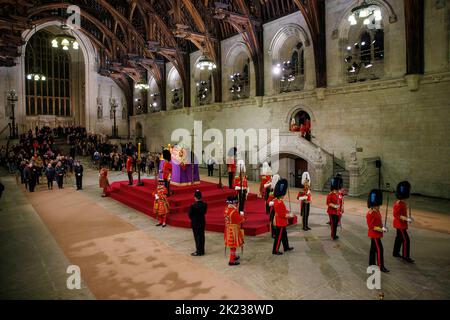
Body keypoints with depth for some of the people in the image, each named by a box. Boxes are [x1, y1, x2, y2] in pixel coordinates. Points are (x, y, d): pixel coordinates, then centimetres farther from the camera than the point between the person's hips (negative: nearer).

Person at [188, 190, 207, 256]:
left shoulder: (193, 206, -23)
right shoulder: (205, 204, -9)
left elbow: (190, 215, -12)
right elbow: (204, 212, 3)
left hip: (195, 223, -5)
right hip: (202, 222, 5)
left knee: (197, 237, 6)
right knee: (202, 236, 13)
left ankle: (198, 251, 13)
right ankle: (202, 251, 24)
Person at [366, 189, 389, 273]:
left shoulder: (377, 211, 7)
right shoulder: (370, 214, -22)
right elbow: (371, 226, -22)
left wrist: (383, 227, 2)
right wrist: (381, 229, -23)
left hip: (376, 234, 9)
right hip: (374, 234, -9)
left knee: (373, 249, 16)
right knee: (379, 249, -4)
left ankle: (371, 264, 26)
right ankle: (381, 266, 5)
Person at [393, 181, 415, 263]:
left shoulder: (402, 203, 6)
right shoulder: (399, 204, -24)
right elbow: (396, 215, -26)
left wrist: (407, 218, 13)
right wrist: (406, 219, -28)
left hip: (401, 224, 10)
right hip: (400, 225, -10)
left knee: (399, 238, 18)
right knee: (406, 240, -4)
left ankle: (396, 253, 28)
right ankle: (405, 256, 6)